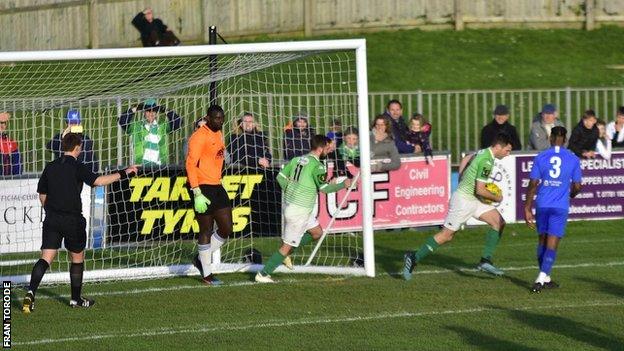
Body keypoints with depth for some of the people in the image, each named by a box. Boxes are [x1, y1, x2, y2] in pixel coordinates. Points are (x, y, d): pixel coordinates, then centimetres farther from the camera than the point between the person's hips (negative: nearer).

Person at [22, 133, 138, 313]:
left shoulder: (50, 167, 8)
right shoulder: (77, 167, -9)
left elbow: (42, 195, 13)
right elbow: (98, 181, -22)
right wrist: (123, 173, -16)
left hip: (52, 219, 4)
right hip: (73, 221, -4)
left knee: (46, 257, -2)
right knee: (77, 258, 15)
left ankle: (31, 292, -23)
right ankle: (76, 299, 24)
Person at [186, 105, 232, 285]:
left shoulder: (219, 134, 14)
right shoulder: (199, 137, -14)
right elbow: (190, 164, -18)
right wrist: (197, 194, -23)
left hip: (217, 187, 8)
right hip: (203, 189, -8)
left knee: (227, 229, 6)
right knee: (206, 230, -1)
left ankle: (201, 259, 23)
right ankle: (206, 274, 7)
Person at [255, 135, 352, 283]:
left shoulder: (297, 160, 5)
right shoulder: (317, 165, -17)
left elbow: (280, 177, 7)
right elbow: (323, 188, -17)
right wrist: (343, 185, -4)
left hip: (290, 203, 9)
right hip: (299, 211, -9)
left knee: (317, 232, 22)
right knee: (287, 245, 0)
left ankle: (285, 253, 21)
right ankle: (263, 274, 3)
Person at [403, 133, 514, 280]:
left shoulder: (484, 152, 7)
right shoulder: (486, 161, -23)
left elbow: (465, 160, 25)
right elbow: (480, 190, -24)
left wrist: (462, 182, 25)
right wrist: (496, 198, -7)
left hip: (473, 200, 10)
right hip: (463, 200, -10)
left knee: (499, 222, 2)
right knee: (446, 235, -4)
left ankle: (486, 261, 1)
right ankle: (413, 258, 4)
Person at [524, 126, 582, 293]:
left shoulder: (540, 157, 0)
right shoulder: (573, 159, 0)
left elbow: (533, 184, -2)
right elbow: (577, 187, 5)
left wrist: (527, 209, 3)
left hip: (542, 204, 1)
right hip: (561, 207, -1)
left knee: (542, 240, 16)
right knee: (552, 244, -1)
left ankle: (545, 278, 23)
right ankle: (541, 279, -14)